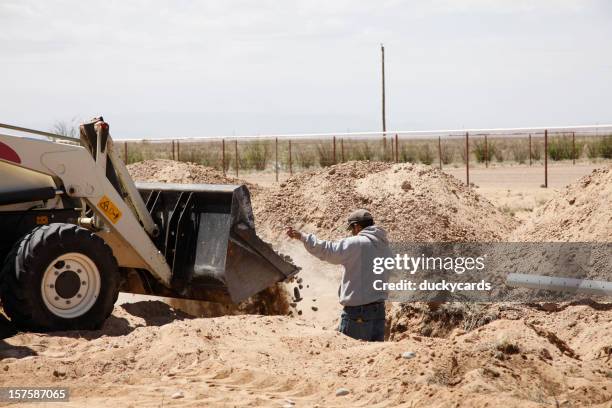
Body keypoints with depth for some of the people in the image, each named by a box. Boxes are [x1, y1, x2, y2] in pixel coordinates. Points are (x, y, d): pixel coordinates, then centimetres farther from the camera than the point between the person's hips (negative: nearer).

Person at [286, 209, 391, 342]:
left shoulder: (356, 243, -12)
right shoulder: (385, 247, 11)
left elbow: (327, 250, -13)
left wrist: (303, 237, -3)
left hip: (358, 312, -7)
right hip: (379, 310, 7)